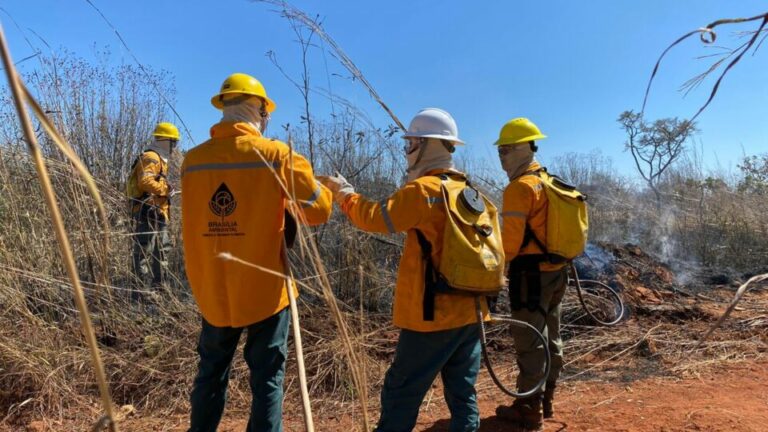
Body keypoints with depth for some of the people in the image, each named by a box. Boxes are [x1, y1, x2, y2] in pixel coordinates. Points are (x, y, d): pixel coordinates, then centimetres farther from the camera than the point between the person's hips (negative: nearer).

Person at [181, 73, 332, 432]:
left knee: (211, 374, 21)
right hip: (265, 291, -4)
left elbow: (201, 216, 12)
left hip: (213, 293, 4)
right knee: (267, 379, 9)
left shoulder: (193, 160, 0)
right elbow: (319, 211, -9)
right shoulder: (277, 155, -11)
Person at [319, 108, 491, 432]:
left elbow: (375, 218, -12)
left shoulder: (423, 189, -15)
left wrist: (343, 192, 2)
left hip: (433, 315, -8)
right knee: (463, 394, 17)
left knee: (400, 395, 6)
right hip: (471, 311, 8)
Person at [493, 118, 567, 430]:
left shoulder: (520, 186, -17)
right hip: (555, 270, 10)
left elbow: (512, 239, -21)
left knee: (530, 341, 1)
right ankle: (545, 400, 32)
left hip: (531, 273, -10)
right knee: (550, 338, 18)